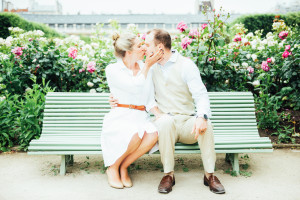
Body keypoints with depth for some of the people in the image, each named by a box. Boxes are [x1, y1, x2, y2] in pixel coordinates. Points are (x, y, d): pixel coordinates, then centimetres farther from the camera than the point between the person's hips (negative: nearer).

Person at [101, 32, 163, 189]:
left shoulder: (145, 68, 15)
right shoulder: (112, 69, 0)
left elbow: (149, 98, 15)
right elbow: (135, 87, -15)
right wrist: (147, 65, -6)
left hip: (140, 117, 4)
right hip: (120, 117, -4)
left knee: (153, 134, -31)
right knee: (136, 133, -38)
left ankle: (123, 166, -9)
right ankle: (113, 167, -9)